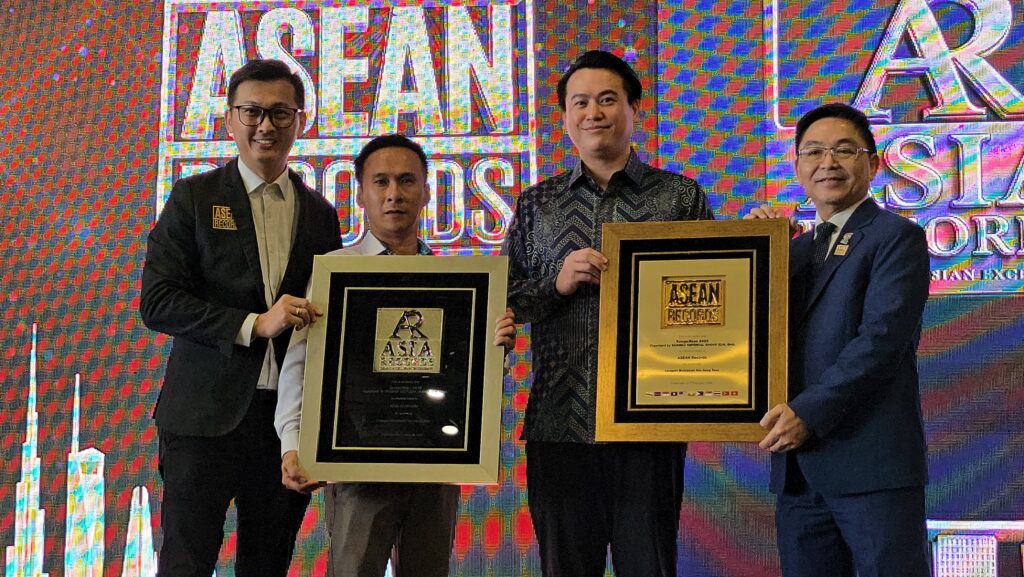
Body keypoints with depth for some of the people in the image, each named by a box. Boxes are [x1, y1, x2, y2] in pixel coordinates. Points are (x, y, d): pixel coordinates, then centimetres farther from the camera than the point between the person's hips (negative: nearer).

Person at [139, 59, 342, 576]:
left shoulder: (321, 214, 12)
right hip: (207, 416, -3)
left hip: (292, 416, 3)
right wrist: (254, 325, -17)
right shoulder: (194, 198, 2)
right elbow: (157, 301, -7)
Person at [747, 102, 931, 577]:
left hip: (872, 465, -6)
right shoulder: (795, 250, 20)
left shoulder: (897, 237, -1)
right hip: (797, 468, 6)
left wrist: (809, 413, -18)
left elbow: (882, 338, -13)